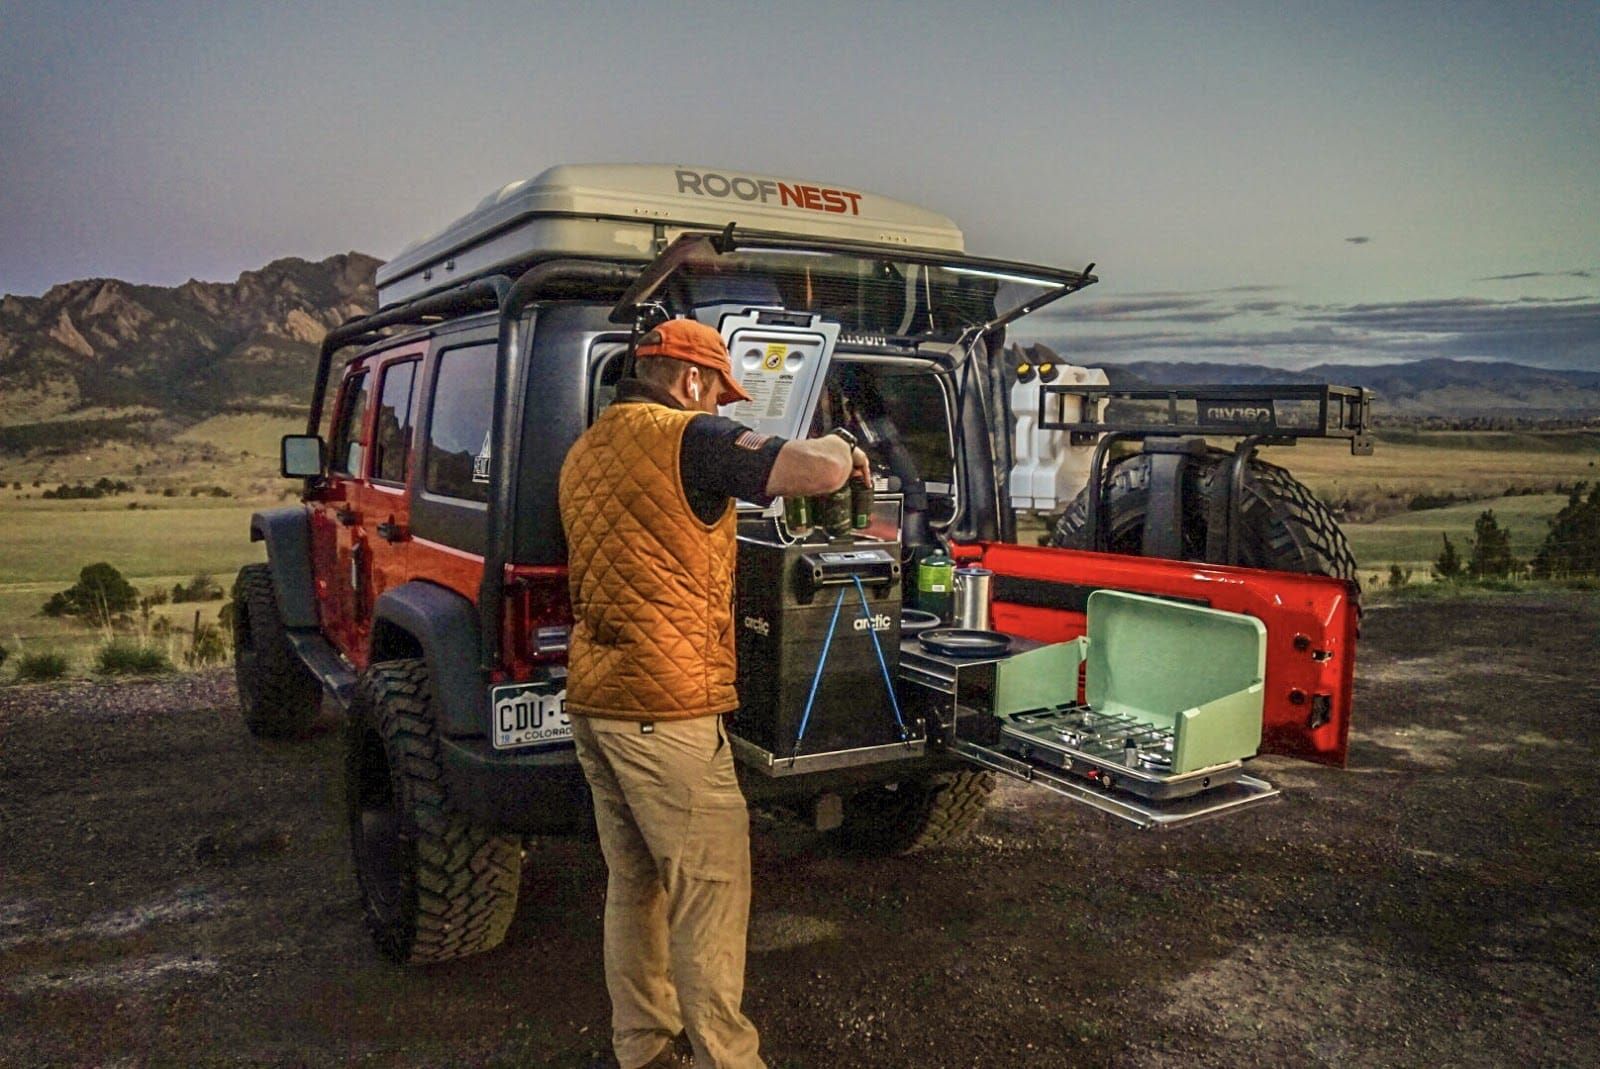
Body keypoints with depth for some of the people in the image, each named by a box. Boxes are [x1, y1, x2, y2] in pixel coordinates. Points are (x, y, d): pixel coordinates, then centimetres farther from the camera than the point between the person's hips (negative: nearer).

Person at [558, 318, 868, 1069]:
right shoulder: (685, 439, -11)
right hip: (665, 708, -9)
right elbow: (818, 472, -20)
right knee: (711, 895, 2)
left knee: (632, 886, 17)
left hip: (593, 699, 9)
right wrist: (840, 446, 1)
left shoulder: (584, 453, 15)